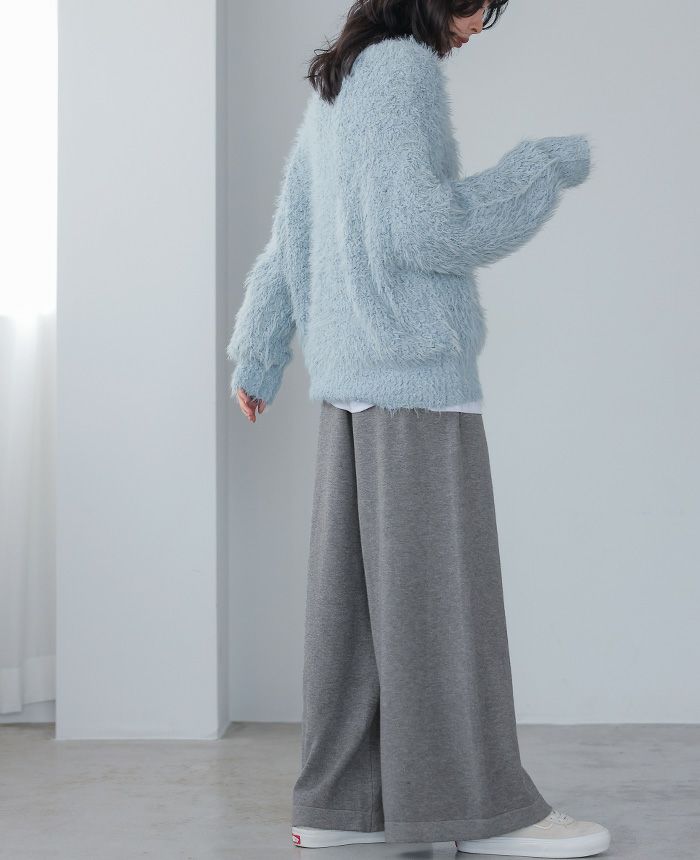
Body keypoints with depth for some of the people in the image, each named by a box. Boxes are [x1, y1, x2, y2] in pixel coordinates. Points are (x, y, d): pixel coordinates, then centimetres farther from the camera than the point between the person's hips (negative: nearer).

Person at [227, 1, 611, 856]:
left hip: (352, 378, 9)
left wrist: (257, 357, 24)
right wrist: (550, 164, -7)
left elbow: (289, 235, 21)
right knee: (439, 590, -5)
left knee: (357, 590, 7)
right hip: (418, 369, -8)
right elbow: (424, 229, -17)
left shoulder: (334, 88, 19)